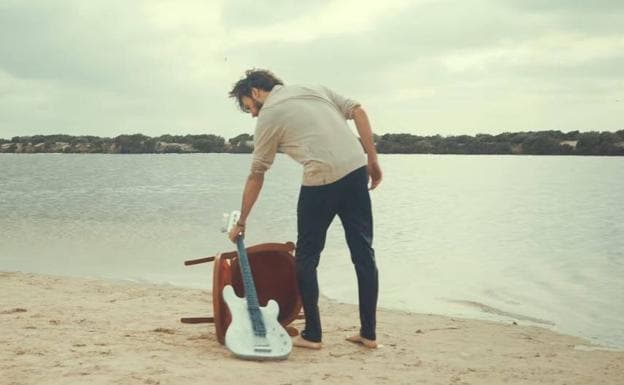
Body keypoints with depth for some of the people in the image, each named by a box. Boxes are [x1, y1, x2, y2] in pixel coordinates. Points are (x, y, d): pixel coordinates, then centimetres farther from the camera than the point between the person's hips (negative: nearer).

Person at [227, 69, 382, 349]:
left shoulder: (268, 117, 7)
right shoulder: (314, 89, 22)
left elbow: (256, 177, 10)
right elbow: (358, 111, 11)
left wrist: (241, 223, 19)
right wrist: (373, 160, 11)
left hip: (321, 181, -5)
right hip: (356, 169, 5)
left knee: (306, 257, 10)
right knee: (363, 252, 10)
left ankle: (312, 334, 12)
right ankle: (368, 333, 15)